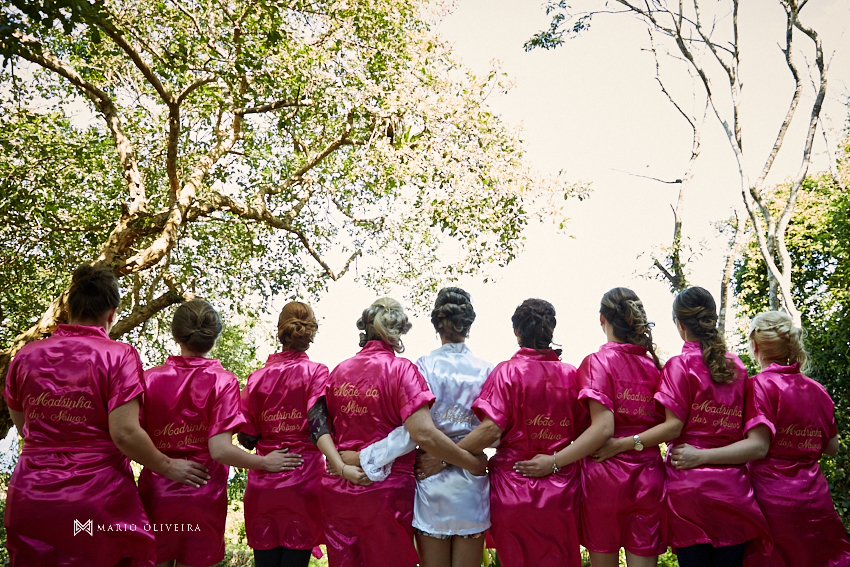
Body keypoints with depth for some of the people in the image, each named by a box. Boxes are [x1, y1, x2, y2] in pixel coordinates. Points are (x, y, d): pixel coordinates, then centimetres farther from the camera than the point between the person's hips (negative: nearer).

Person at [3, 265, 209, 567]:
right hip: (98, 501, -4)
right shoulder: (119, 355, -12)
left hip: (30, 498, 4)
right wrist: (168, 467, -5)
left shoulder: (25, 356, 3)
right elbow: (125, 433, -19)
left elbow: (23, 427, 14)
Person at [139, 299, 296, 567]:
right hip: (201, 496, -2)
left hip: (155, 493, 2)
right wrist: (265, 462, -6)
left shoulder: (151, 377, -3)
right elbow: (220, 449, -19)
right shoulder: (222, 381, -11)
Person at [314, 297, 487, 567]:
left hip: (337, 491, 5)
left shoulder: (339, 371, 4)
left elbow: (320, 425, 6)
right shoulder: (401, 369, -12)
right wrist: (474, 464, -14)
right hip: (385, 492, -4)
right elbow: (423, 433, -22)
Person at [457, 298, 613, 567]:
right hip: (561, 493, 2)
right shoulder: (571, 374, 0)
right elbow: (603, 427, -8)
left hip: (512, 492, -2)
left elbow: (490, 429, -18)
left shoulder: (507, 371, -9)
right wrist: (555, 461, -9)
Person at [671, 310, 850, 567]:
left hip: (772, 497, -6)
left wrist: (700, 456, -27)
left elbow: (758, 447, -22)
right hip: (814, 497, 6)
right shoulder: (817, 390, 7)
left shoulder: (762, 384, -12)